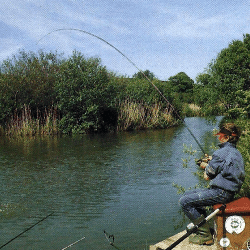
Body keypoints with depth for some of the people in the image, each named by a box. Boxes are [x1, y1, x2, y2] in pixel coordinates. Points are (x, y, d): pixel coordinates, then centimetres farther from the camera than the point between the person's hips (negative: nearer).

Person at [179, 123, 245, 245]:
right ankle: (203, 225, 20)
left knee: (185, 201, -12)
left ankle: (205, 235, -5)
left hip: (221, 193, -11)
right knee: (188, 194, 18)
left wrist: (206, 166, 8)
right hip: (230, 190, 11)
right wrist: (212, 162, 14)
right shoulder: (237, 153, 13)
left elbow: (207, 177, -12)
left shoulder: (221, 153, -17)